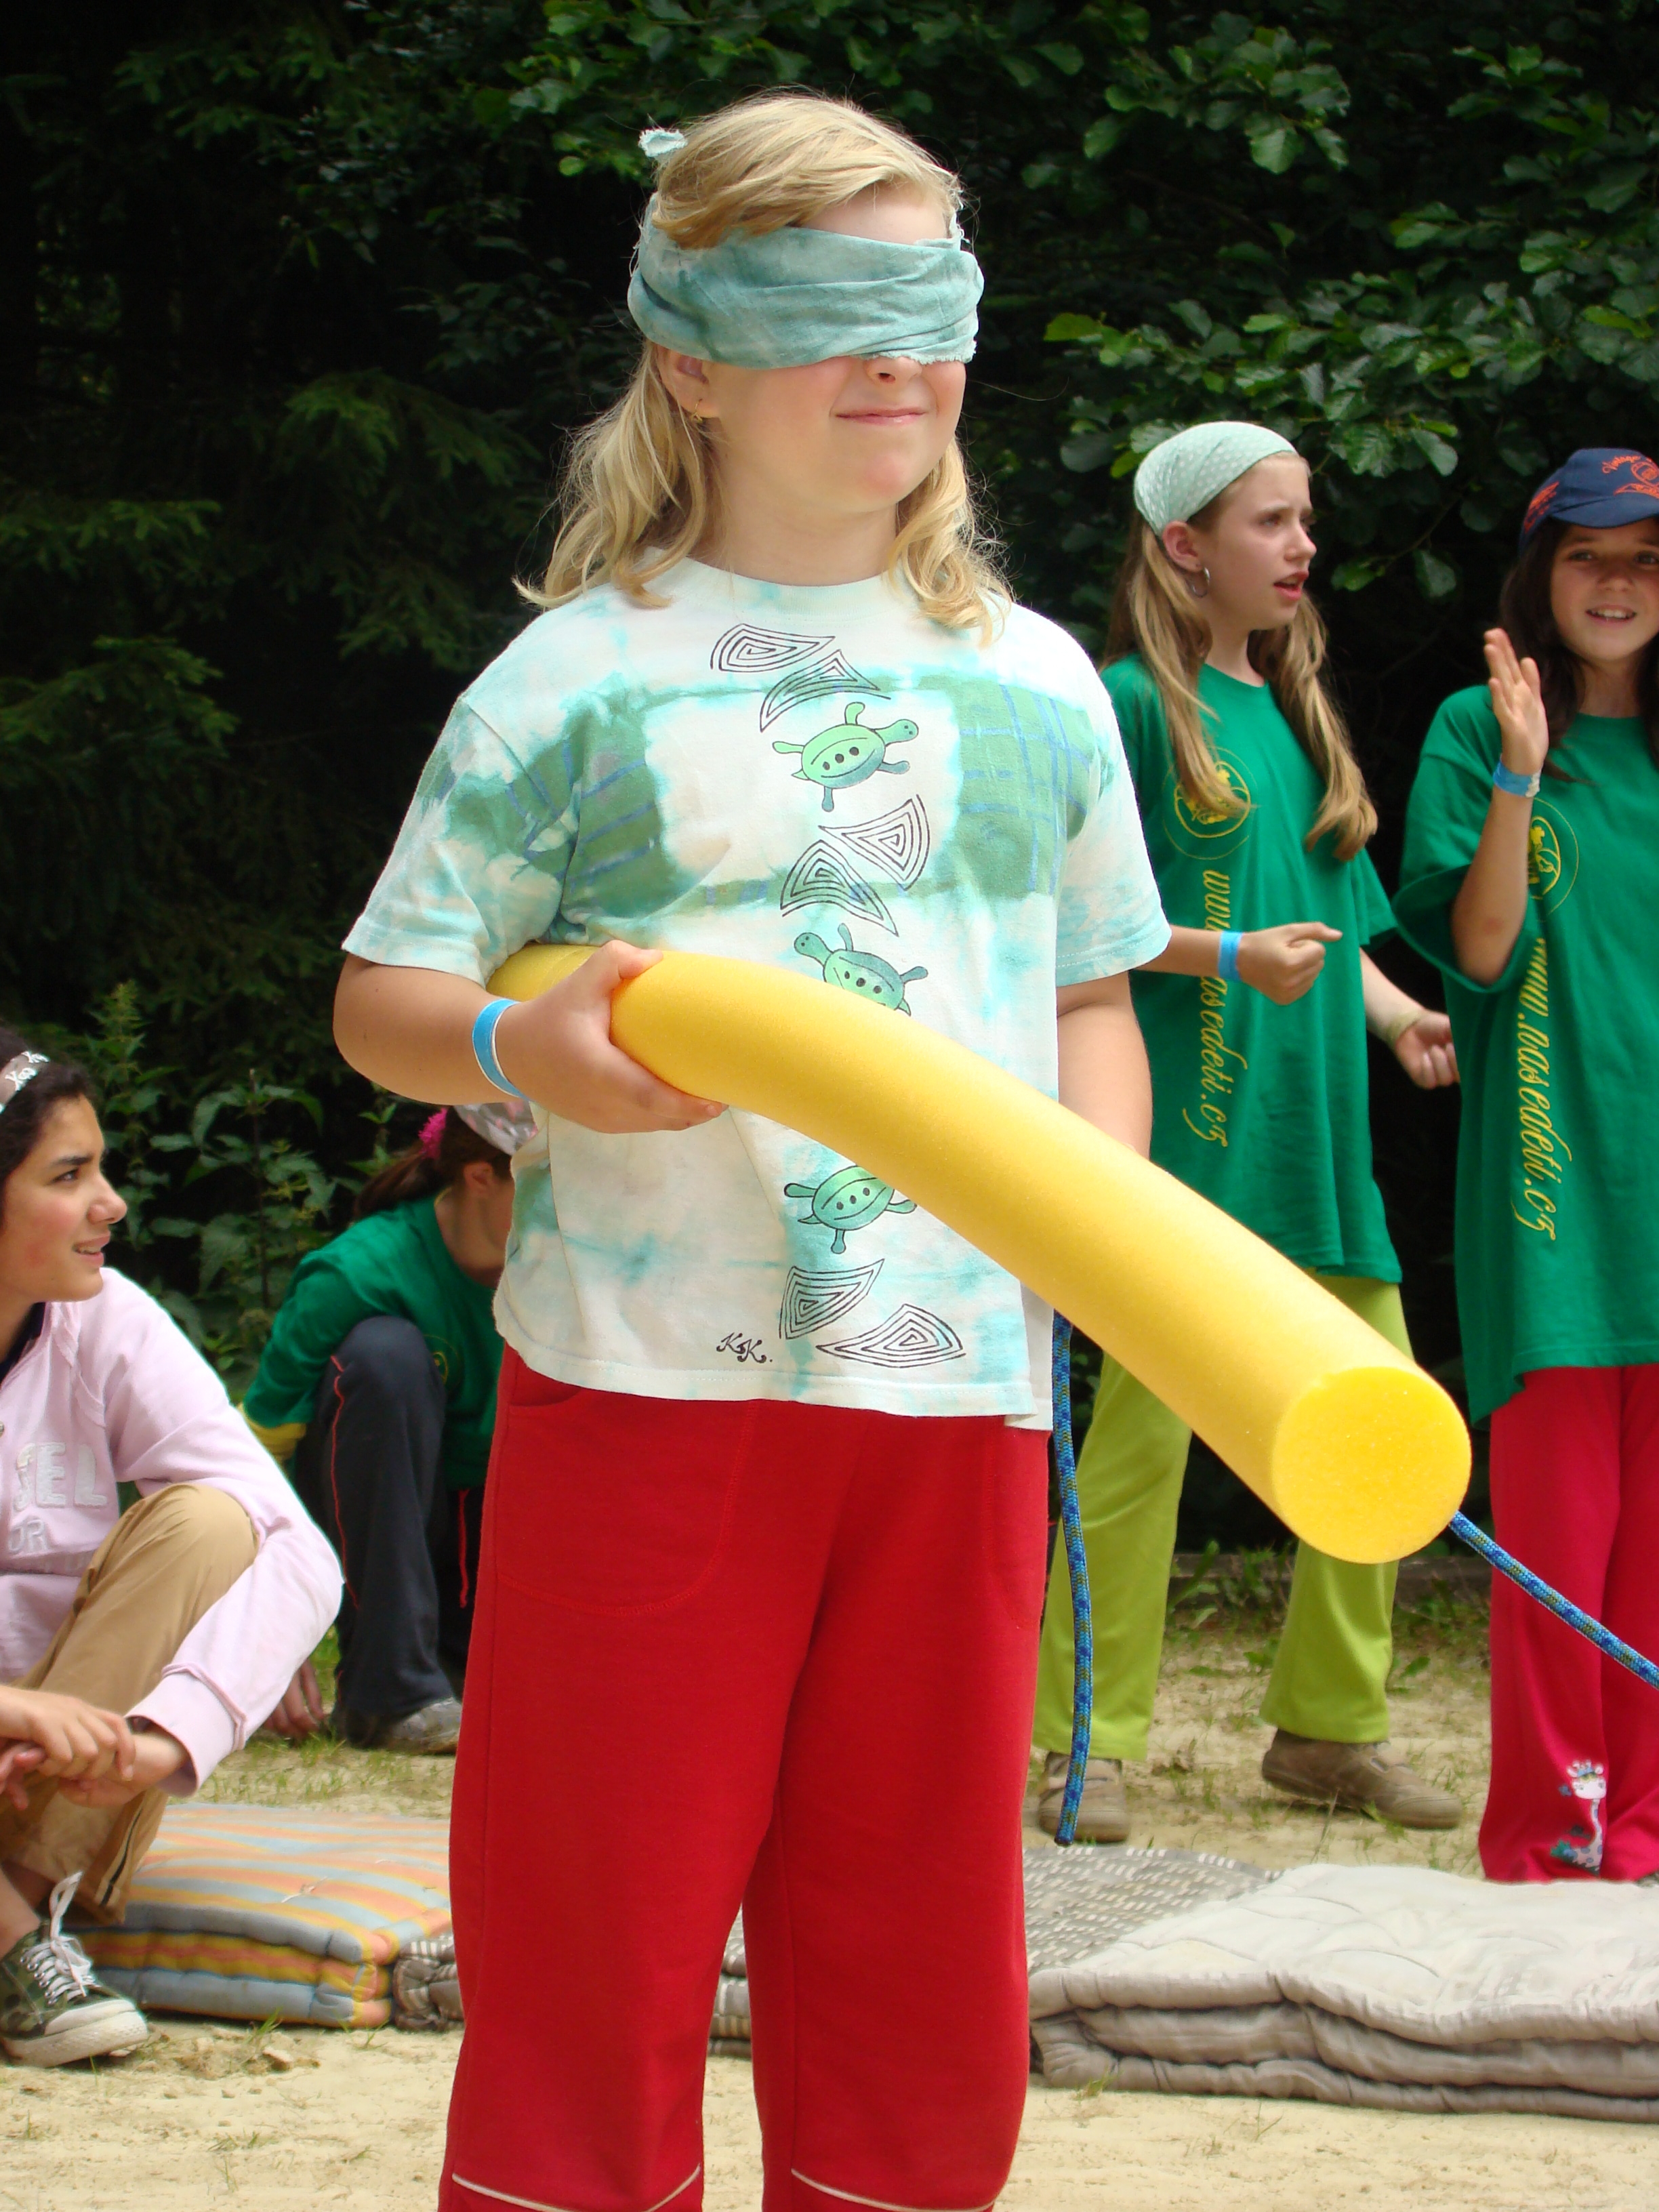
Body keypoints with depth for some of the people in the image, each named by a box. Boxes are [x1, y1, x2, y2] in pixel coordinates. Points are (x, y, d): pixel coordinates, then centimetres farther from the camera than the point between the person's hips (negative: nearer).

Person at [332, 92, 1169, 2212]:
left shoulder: (1033, 679, 12)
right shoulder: (579, 678, 1)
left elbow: (1092, 997, 19)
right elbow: (380, 994, 2)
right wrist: (527, 1054, -19)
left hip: (958, 1387, 3)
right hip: (644, 1377, -3)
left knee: (919, 1937, 9)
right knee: (596, 1915, -1)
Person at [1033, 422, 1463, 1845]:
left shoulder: (1297, 708, 19)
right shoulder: (1135, 704, -3)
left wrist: (1399, 1012, 5)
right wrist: (1233, 956, -18)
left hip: (1311, 1123, 7)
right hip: (1184, 1119, -7)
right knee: (1149, 1418, -9)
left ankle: (1329, 1725, 18)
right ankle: (1090, 1748, -1)